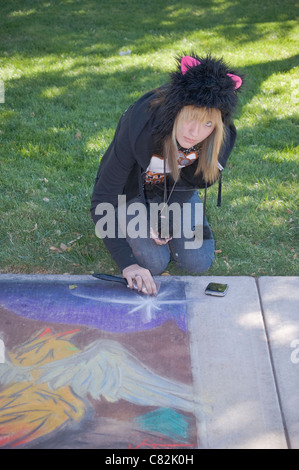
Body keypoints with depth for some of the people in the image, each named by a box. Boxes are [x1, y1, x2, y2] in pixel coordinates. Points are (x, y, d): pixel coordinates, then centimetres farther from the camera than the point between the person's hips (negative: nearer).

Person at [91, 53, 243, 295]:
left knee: (198, 262, -8)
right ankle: (127, 221, 15)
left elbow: (194, 179, -7)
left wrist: (166, 216, -18)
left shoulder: (221, 137, -28)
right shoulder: (139, 126, -39)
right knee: (153, 263, -17)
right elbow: (103, 201, -34)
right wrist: (127, 264, -41)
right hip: (134, 187, -3)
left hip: (176, 189, 3)